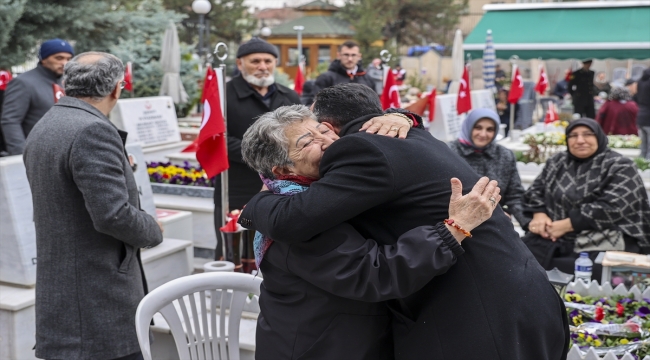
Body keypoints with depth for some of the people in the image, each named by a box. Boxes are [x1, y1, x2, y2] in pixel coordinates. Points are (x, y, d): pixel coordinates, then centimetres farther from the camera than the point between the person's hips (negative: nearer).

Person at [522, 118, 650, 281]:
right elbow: (535, 190, 19)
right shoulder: (557, 162, 16)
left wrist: (567, 225, -16)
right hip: (555, 238, 5)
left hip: (605, 243, -5)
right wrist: (539, 214, -4)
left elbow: (613, 208, -13)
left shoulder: (619, 167, -2)